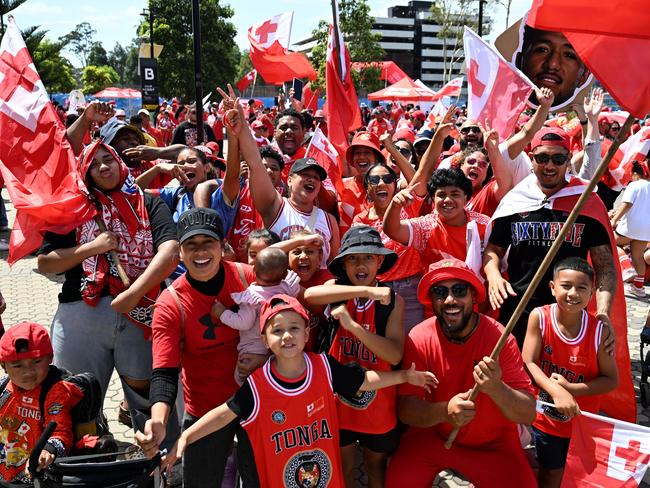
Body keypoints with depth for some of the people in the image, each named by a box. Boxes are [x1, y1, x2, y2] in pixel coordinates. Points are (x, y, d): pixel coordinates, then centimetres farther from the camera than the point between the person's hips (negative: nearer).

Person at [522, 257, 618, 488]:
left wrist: (570, 389, -25)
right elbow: (528, 363, -18)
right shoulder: (539, 317, -18)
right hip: (545, 417, -1)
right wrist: (556, 390, -33)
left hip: (582, 419, 1)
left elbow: (611, 380, -12)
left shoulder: (599, 330, -18)